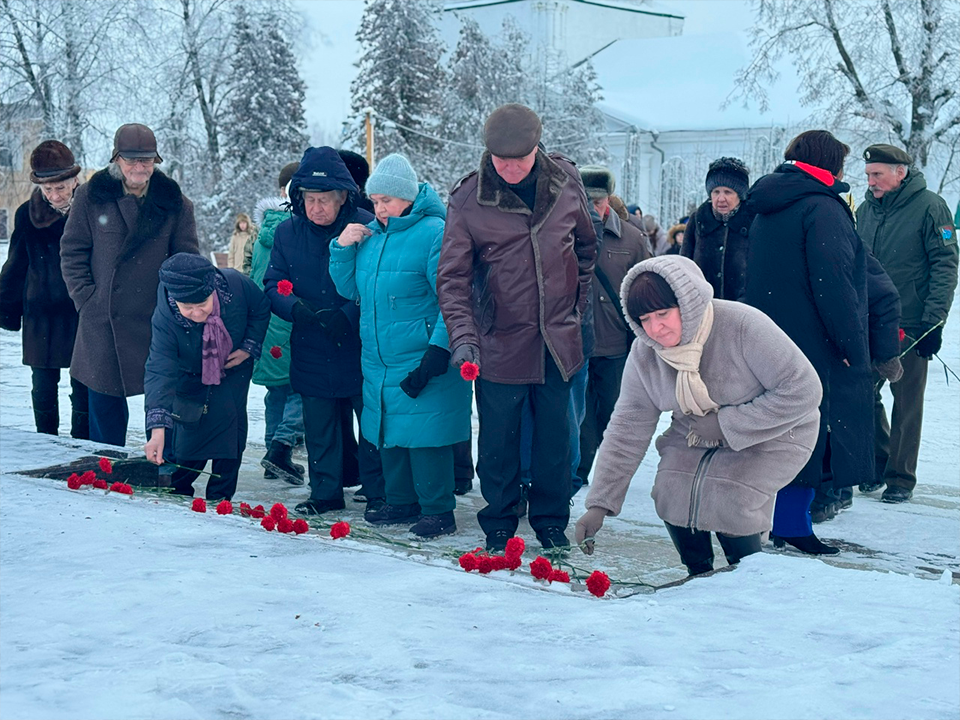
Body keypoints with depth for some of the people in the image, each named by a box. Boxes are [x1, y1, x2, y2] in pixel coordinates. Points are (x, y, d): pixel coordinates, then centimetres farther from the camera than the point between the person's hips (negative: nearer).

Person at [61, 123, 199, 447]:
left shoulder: (173, 202, 2)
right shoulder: (91, 196, 1)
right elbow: (72, 250, 6)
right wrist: (84, 295, -2)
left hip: (159, 320, 0)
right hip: (103, 319, 0)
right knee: (105, 399, 9)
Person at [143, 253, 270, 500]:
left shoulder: (236, 283, -32)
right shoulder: (165, 318, -36)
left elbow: (261, 309, -9)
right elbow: (160, 372, -42)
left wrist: (249, 347, -17)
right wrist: (157, 430, -51)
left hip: (233, 368, 1)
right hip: (190, 376, -1)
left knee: (230, 422, -12)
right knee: (186, 433, -9)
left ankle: (220, 497, 0)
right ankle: (176, 494, 15)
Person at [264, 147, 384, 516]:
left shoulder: (367, 227, -10)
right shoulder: (287, 232, 4)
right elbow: (273, 284, 4)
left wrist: (347, 316, -23)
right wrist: (297, 308, -17)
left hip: (361, 347, -4)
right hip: (312, 351, 4)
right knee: (319, 425, 11)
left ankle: (378, 493, 17)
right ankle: (325, 492, 24)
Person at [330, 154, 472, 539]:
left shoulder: (434, 233, -13)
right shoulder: (371, 235, 10)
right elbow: (350, 289, 18)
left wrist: (438, 351, -21)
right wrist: (342, 248, 2)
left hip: (420, 361, -7)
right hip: (377, 361, 7)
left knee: (422, 434, -5)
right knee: (388, 434, 14)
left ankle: (438, 510, 6)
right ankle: (401, 502, 28)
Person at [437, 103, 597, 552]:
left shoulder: (566, 183, -2)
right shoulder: (468, 200, -11)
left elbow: (586, 246, 15)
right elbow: (452, 276, -11)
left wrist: (577, 303, 10)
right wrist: (463, 335, -24)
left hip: (557, 341, 2)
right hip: (499, 342, -2)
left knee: (555, 438, 12)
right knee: (498, 440, 7)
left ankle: (551, 522, 29)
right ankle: (498, 526, 24)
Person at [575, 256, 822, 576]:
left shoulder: (744, 327, -30)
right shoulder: (644, 354, -13)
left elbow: (802, 390, -27)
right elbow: (627, 429, -9)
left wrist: (727, 423, -26)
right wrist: (599, 504, -15)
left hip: (772, 434, -5)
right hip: (696, 437, 5)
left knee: (727, 502, -24)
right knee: (674, 496, -16)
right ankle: (699, 577, 12)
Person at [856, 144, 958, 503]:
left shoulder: (929, 207, -7)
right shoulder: (865, 210, 10)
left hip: (910, 326, -5)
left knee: (906, 403, 1)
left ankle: (901, 478, 10)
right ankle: (878, 463, 22)